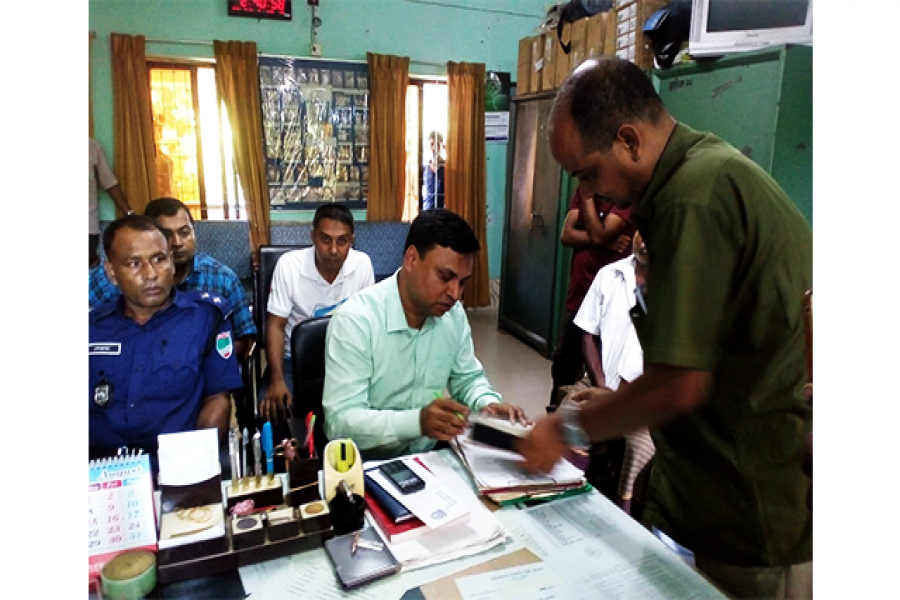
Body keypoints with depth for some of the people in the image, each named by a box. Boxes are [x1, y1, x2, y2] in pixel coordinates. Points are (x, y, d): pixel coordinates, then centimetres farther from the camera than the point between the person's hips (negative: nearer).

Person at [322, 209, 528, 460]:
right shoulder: (355, 320, -21)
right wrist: (417, 421, -39)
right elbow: (341, 421, -25)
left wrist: (488, 403, -9)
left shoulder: (454, 314, -2)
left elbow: (467, 378, 13)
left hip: (431, 457, 6)